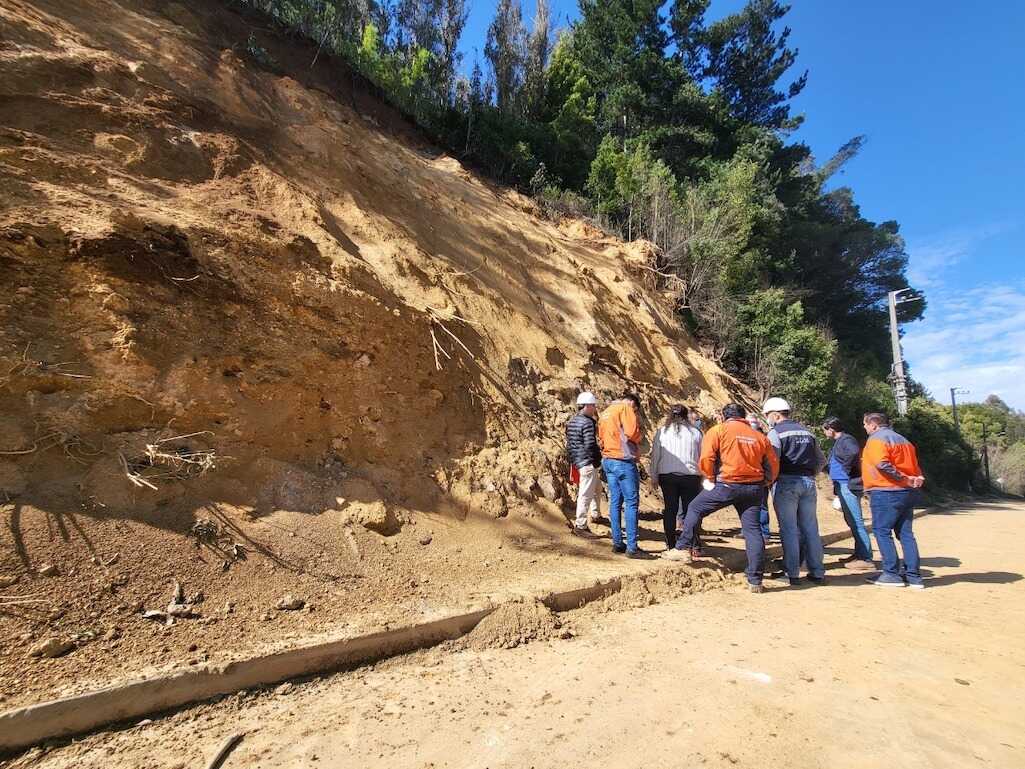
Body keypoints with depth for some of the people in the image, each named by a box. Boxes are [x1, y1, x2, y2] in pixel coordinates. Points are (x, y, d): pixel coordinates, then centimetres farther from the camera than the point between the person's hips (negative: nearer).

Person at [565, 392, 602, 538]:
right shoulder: (588, 422, -17)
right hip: (588, 463, -10)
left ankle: (595, 514, 41)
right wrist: (599, 458, -6)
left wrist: (572, 460, 22)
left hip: (577, 461, 10)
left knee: (597, 488, 27)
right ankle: (580, 526, 2)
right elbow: (590, 446, -21)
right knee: (586, 494, -4)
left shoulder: (571, 422, 11)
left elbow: (569, 444, 16)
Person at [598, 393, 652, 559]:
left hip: (608, 460, 8)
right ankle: (632, 548, -3)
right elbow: (632, 432, -18)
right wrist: (638, 441, 0)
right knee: (631, 503, -4)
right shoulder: (625, 408, -6)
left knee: (615, 502, 11)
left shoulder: (604, 413, 20)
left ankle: (617, 543, 15)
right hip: (623, 461, -8)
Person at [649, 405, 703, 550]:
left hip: (667, 476, 1)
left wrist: (654, 477, 9)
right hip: (691, 476, 0)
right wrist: (703, 478, 15)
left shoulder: (662, 431, 2)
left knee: (670, 509, 8)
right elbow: (702, 457, 7)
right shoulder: (695, 432, 3)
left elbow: (655, 456, 3)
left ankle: (671, 545, 12)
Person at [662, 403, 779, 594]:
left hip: (727, 484, -4)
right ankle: (755, 580, 12)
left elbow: (706, 458, -12)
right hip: (754, 487, 4)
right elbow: (773, 465, 13)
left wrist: (710, 478, 4)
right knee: (752, 530, 8)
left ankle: (683, 549, 14)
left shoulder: (718, 430, -1)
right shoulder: (760, 437, 12)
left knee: (695, 509, 13)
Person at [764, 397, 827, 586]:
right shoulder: (807, 431, 17)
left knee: (789, 529, -1)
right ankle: (817, 572, 17)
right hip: (808, 482, 6)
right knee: (810, 528, 12)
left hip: (786, 482, -6)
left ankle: (792, 573, 3)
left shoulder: (775, 432, -5)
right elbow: (821, 460, 18)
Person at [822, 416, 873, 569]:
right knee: (851, 521, 16)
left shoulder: (846, 440, -12)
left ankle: (866, 558, -4)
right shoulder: (838, 442, 18)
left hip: (848, 485, -11)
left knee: (856, 522, -8)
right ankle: (859, 554, 24)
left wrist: (846, 469, -21)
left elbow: (854, 452, -33)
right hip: (842, 486, 11)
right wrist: (836, 487, 17)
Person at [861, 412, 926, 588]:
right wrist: (919, 478, 0)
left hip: (885, 493, -8)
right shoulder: (903, 440, 19)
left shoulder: (876, 439, -9)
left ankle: (892, 574, 0)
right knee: (906, 534, 11)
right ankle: (914, 576, 13)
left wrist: (904, 478, -17)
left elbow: (882, 464, -24)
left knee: (882, 532, -1)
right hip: (907, 493, 9)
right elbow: (914, 465, 16)